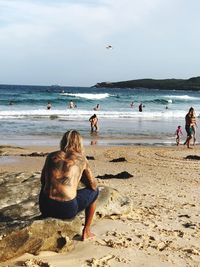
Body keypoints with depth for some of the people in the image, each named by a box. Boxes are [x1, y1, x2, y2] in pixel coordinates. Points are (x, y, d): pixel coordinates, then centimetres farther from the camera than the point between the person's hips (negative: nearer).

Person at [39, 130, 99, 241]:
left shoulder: (51, 156, 9)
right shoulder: (81, 158, 2)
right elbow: (93, 185, 8)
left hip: (45, 207, 4)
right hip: (67, 210, -3)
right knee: (94, 191, 24)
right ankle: (86, 232, 33)